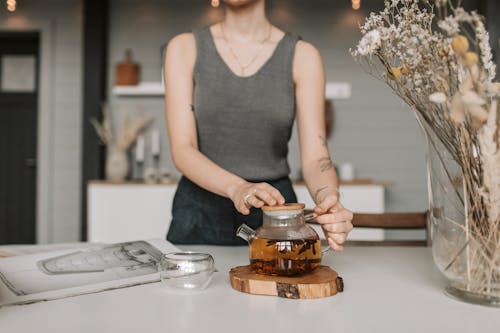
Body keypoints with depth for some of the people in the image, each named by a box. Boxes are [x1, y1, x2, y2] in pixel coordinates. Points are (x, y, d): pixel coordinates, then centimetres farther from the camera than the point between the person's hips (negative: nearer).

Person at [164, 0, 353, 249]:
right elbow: (182, 150, -10)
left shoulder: (302, 56, -2)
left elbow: (315, 157, -7)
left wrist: (329, 201, -29)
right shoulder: (184, 48, -2)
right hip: (200, 212, 0)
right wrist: (237, 188, -28)